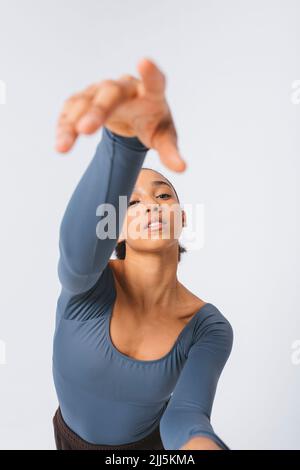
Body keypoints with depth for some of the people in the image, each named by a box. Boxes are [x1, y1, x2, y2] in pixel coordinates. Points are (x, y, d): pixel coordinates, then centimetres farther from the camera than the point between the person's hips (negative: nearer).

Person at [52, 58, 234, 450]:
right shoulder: (86, 282, -32)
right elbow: (80, 239, -54)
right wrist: (125, 131, -73)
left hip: (149, 443, 0)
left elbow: (184, 415, -33)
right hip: (73, 438, 1)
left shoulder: (209, 327, -25)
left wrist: (203, 444, -58)